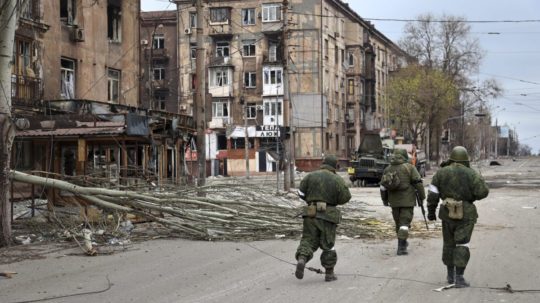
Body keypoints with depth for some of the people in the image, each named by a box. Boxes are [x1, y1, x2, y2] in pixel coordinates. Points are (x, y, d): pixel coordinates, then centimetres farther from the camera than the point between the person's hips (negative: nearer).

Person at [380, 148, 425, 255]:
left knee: (398, 222, 18)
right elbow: (418, 183, -10)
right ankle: (401, 247, -11)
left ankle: (403, 242, 33)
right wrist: (422, 197, -1)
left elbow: (383, 186, 11)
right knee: (405, 222, -4)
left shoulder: (388, 169, 7)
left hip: (394, 201, 5)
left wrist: (385, 200, 22)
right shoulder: (409, 167, -7)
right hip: (407, 201, -4)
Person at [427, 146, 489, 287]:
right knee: (462, 245, -2)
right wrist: (472, 196, 7)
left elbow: (432, 193, -2)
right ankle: (459, 278, -8)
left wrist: (431, 211, 6)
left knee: (449, 243, 16)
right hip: (466, 215, -3)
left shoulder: (441, 172, 0)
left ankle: (450, 274, 24)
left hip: (448, 213, 3)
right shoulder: (470, 174, -8)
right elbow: (483, 191, -13)